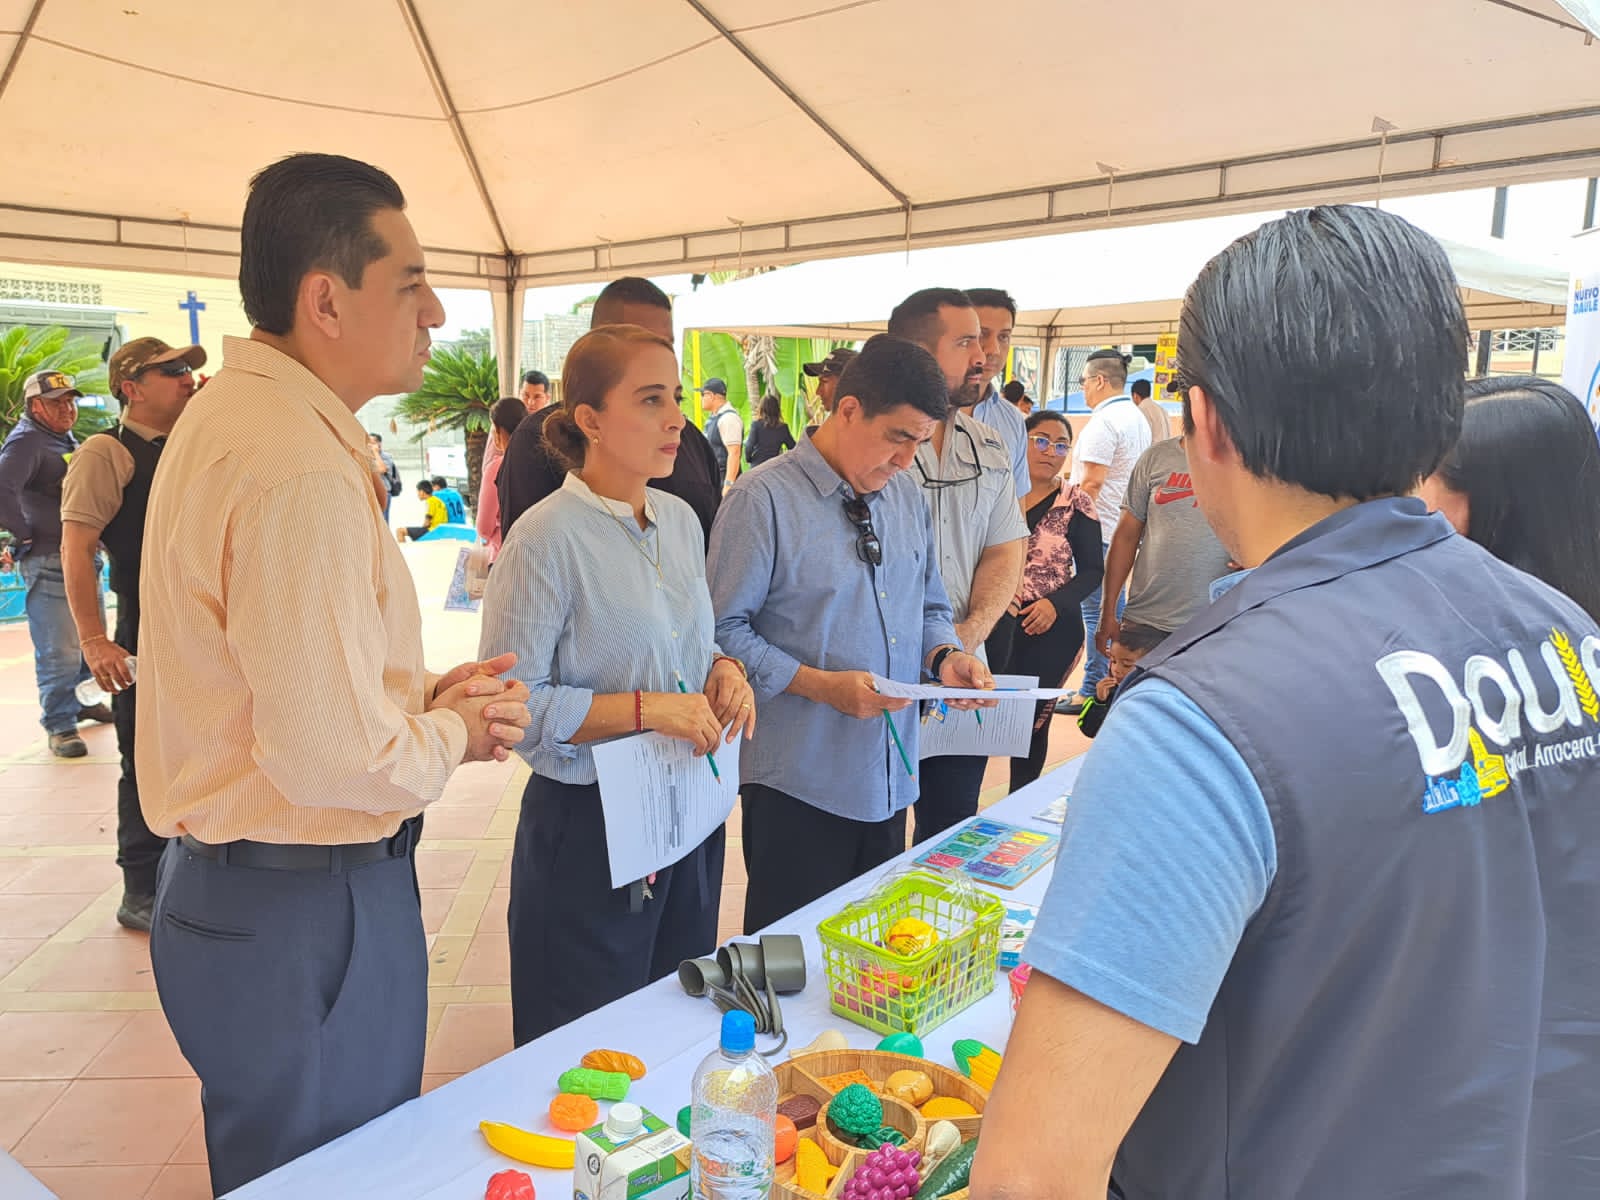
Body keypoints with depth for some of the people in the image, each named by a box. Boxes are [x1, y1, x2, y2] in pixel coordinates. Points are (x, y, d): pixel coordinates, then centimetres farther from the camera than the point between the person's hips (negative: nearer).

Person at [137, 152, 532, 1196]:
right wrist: (456, 737, -9)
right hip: (300, 914, -10)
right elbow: (331, 756, -28)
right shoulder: (301, 471, -26)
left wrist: (421, 691, 5)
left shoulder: (235, 412, 9)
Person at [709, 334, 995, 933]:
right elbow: (724, 632, -14)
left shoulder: (907, 497, 8)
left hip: (890, 780, 7)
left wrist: (944, 655, -4)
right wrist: (821, 685, -23)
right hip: (798, 786, -6)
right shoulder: (764, 499, -13)